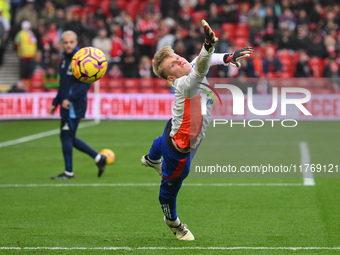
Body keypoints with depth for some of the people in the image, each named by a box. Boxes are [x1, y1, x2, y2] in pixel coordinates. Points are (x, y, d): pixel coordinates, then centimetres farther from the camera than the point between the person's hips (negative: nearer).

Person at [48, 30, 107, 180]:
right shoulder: (65, 60, 16)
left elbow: (85, 84, -20)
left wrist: (69, 99, -26)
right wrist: (55, 103, 22)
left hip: (74, 106, -9)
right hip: (67, 106, 9)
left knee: (66, 136, -5)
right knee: (69, 138, 11)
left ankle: (68, 172, 4)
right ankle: (99, 158, 19)